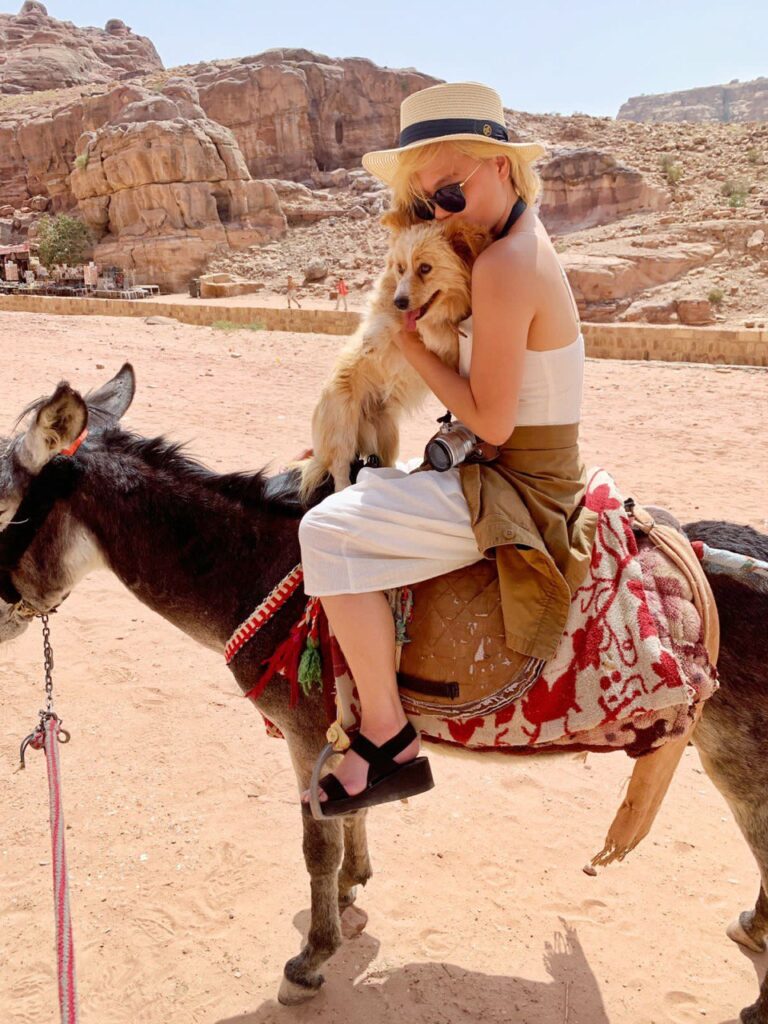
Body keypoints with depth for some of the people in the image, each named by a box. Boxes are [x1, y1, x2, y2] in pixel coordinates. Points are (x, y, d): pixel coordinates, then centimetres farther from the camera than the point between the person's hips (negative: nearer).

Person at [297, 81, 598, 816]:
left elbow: (490, 421, -23)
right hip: (529, 473, 11)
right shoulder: (525, 239, 8)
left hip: (518, 491, -11)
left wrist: (414, 347, -12)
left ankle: (388, 743, -11)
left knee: (329, 529, -19)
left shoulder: (501, 266, -24)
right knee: (366, 478, 27)